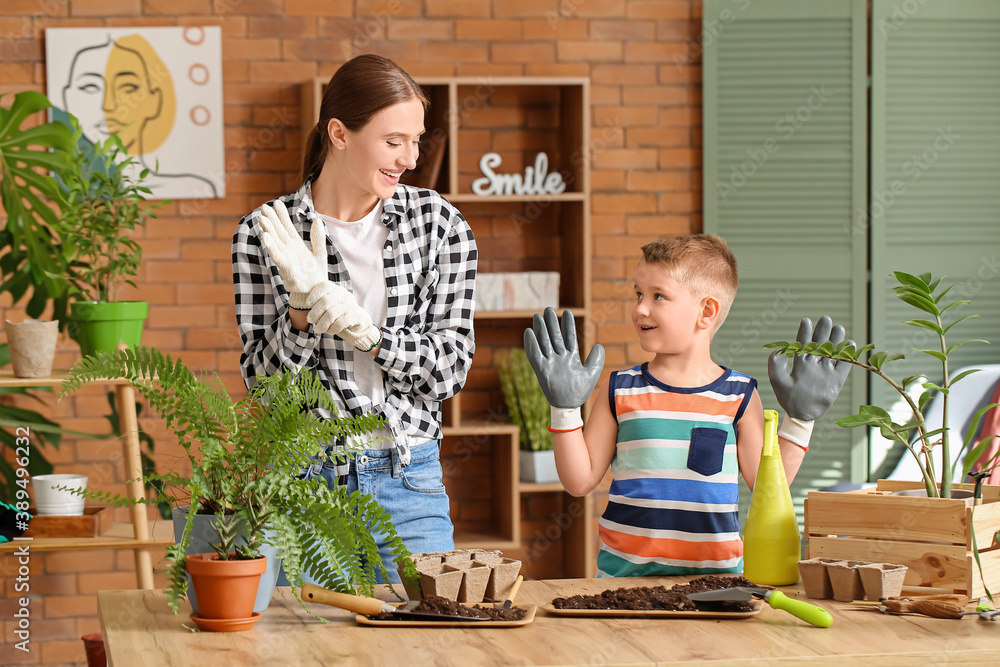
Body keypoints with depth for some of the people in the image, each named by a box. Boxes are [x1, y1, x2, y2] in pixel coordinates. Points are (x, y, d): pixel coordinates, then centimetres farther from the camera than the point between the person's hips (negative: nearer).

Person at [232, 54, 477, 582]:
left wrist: (361, 327, -19)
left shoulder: (441, 225, 0)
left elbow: (451, 367, -4)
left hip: (408, 484, 1)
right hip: (303, 479, -1)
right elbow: (263, 379, -4)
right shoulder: (263, 235, -4)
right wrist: (302, 304, -21)